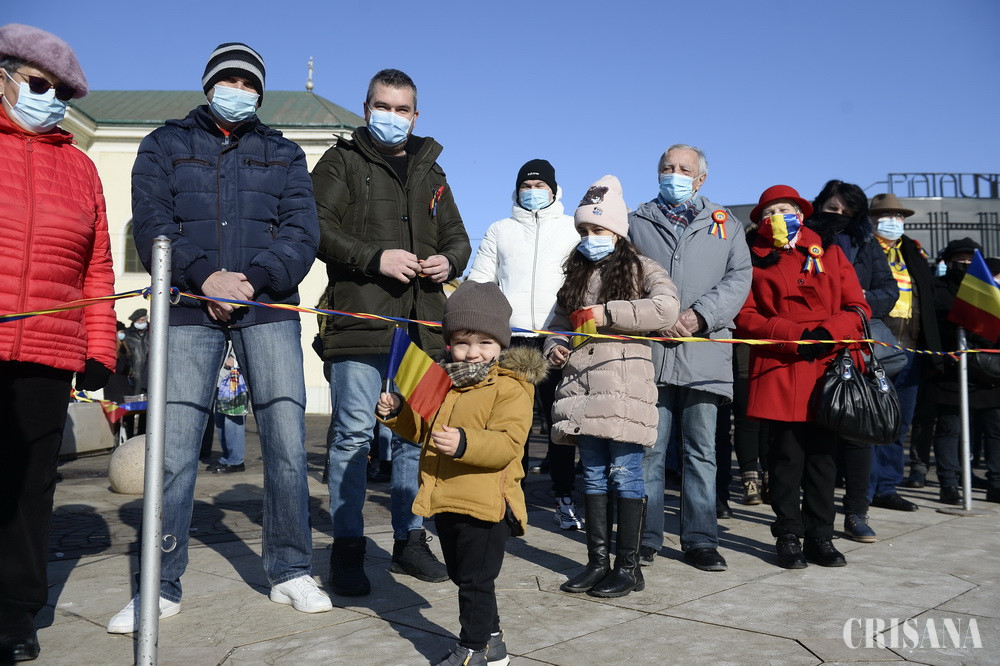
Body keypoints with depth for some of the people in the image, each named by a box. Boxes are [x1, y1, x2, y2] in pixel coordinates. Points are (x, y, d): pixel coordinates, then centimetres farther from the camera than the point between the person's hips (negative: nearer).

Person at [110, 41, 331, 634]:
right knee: (175, 447, -4)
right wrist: (205, 278, -14)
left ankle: (290, 572, 11)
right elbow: (151, 224, 2)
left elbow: (302, 232, 3)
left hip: (269, 308, 1)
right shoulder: (166, 145, 16)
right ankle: (162, 586, 10)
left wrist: (252, 282, -12)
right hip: (190, 310, 0)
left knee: (287, 440, -4)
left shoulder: (284, 154, 17)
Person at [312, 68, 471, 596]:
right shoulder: (343, 162, 8)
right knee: (353, 436, -3)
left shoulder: (431, 172, 23)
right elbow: (319, 226, -5)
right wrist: (376, 258, -16)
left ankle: (409, 541, 20)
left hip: (421, 326, 5)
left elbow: (457, 236, 25)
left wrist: (448, 261, 2)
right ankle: (347, 549, 7)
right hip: (359, 317, -5)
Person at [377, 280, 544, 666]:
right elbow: (420, 429, 23)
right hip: (445, 503, 8)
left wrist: (464, 443, -37)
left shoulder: (510, 387, -13)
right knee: (462, 576, 20)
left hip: (484, 504, -8)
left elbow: (507, 444, -24)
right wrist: (397, 414, 5)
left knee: (475, 580, 2)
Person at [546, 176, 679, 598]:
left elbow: (666, 308, -17)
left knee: (624, 475, -2)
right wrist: (554, 348, 5)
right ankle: (597, 562, 19)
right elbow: (560, 320, 27)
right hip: (582, 388, 6)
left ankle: (628, 567, 8)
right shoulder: (577, 274, 20)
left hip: (625, 387, -6)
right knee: (593, 476, 10)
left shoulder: (641, 269, 1)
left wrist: (609, 313, -17)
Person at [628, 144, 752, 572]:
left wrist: (699, 316, -10)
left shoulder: (725, 225, 17)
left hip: (704, 353, 1)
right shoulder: (637, 223, 16)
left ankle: (700, 540, 13)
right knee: (648, 449, 1)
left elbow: (739, 278, 5)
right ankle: (646, 537, 10)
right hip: (650, 352, 0)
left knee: (701, 452, 5)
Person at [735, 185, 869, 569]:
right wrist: (797, 335, -13)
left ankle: (820, 537, 16)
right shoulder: (754, 261, 10)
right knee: (786, 456, 0)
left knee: (823, 455, 5)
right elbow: (746, 318, -1)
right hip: (779, 372, -2)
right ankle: (788, 536, 11)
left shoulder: (830, 255, 16)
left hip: (827, 369, 2)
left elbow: (857, 308, 8)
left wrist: (829, 331, -12)